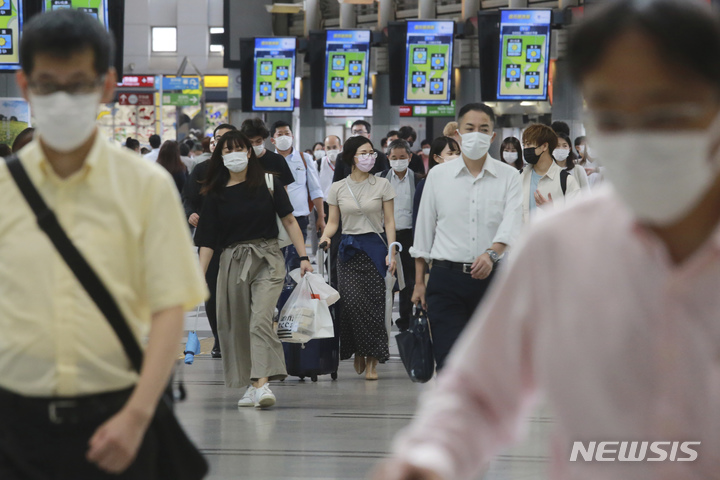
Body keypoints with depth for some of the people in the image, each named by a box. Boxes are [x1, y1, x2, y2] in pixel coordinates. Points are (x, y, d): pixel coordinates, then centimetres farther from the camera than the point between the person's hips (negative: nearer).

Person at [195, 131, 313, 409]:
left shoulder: (267, 183, 2)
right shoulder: (216, 193, 6)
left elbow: (289, 221, 5)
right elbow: (208, 240, 6)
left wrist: (303, 256, -1)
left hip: (267, 260, -3)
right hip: (232, 261, 3)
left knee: (260, 320, -18)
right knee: (237, 325, 4)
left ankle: (263, 383, -28)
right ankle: (250, 385, 14)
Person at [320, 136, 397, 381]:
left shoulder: (382, 185, 4)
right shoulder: (338, 188, 7)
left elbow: (389, 222, 4)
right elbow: (333, 221, 11)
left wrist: (392, 252, -5)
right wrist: (325, 237, -11)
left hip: (375, 246, -1)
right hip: (348, 249, 1)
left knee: (372, 303, -7)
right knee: (352, 301, -13)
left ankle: (372, 360, 2)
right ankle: (359, 352, 9)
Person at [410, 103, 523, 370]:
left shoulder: (508, 177, 3)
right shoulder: (438, 175, 6)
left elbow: (512, 224, -11)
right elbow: (424, 231, 10)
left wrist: (492, 253, -30)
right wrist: (419, 282, 8)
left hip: (491, 278, 0)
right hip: (447, 280, 0)